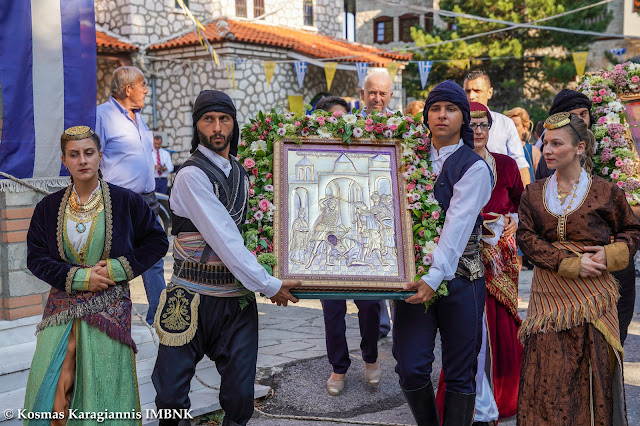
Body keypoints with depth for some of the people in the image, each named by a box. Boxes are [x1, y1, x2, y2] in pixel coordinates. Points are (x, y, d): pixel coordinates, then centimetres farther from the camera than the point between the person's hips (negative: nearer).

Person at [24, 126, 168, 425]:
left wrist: (119, 268, -8)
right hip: (63, 306, 2)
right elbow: (36, 257, 5)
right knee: (53, 396, -1)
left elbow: (157, 241, 5)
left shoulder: (126, 201, -2)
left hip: (109, 307, -2)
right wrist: (79, 277, -9)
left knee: (103, 390, -2)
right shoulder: (48, 207, 4)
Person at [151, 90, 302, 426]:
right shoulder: (191, 175, -12)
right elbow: (224, 239, -16)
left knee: (240, 398, 4)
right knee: (170, 396, 2)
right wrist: (269, 285, -13)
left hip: (238, 298, 5)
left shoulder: (240, 171, 11)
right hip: (194, 298, -5)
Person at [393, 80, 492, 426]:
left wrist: (434, 277, -27)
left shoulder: (474, 167, -6)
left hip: (459, 277, -3)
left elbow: (457, 226, -17)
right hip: (417, 274, 3)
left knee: (460, 372, 5)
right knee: (410, 367, 1)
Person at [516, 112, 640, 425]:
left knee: (590, 369, 2)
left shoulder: (604, 192, 0)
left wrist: (610, 254, -10)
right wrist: (571, 262, -15)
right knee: (546, 371, 0)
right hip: (549, 295, 2)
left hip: (591, 294, -2)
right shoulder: (533, 194, 7)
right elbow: (526, 238, -3)